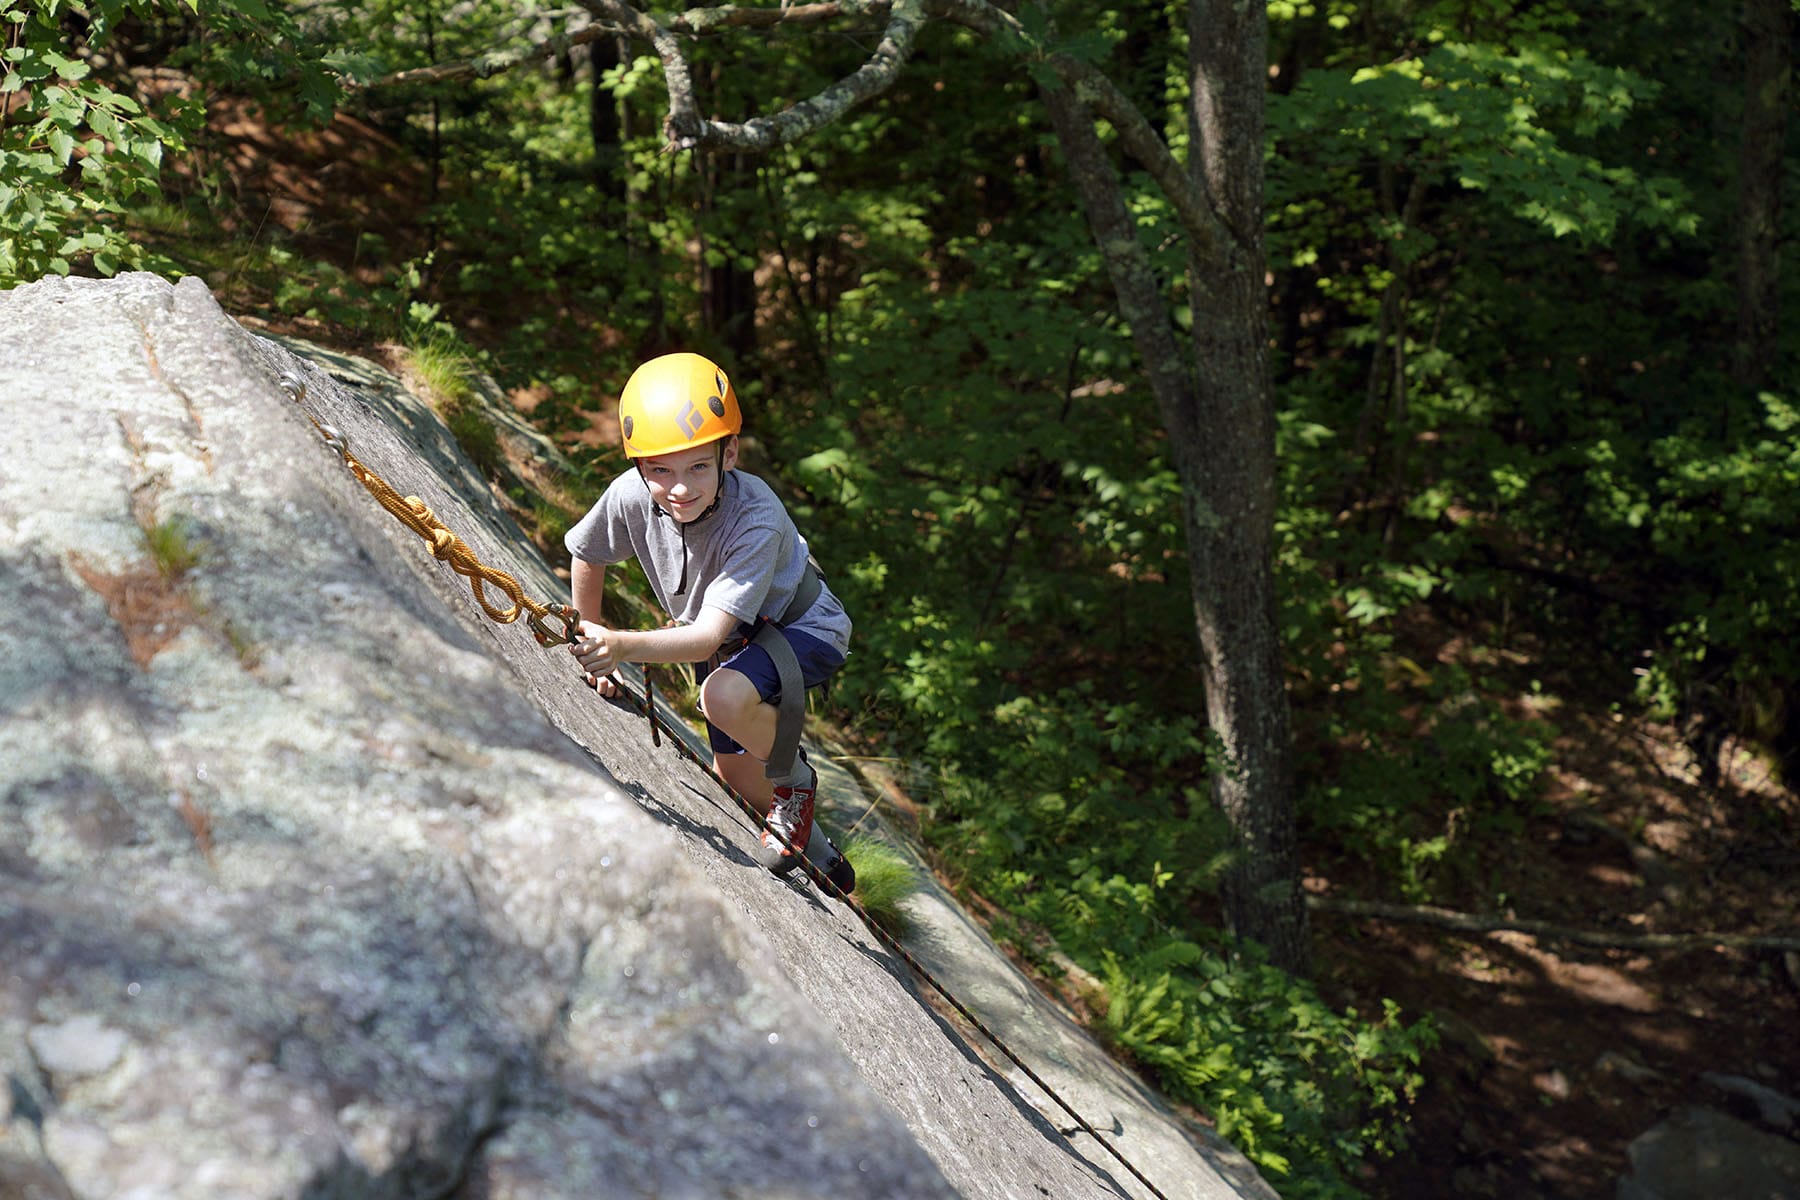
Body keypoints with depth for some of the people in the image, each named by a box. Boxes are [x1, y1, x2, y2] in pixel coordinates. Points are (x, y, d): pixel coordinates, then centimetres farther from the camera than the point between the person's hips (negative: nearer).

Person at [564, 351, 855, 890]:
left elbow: (709, 637, -44)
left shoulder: (756, 520, -39)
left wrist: (623, 646, -58)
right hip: (726, 640, 6)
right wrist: (592, 650, 5)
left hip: (801, 628, -6)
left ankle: (793, 776, -5)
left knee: (725, 696, -35)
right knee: (732, 770, 17)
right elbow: (586, 557, -3)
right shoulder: (630, 497, -26)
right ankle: (809, 842, 47)